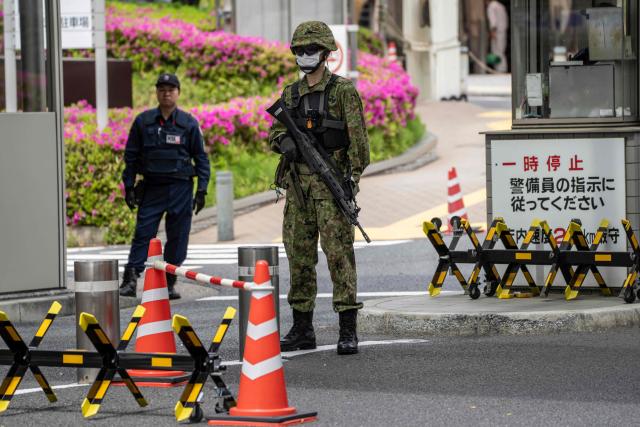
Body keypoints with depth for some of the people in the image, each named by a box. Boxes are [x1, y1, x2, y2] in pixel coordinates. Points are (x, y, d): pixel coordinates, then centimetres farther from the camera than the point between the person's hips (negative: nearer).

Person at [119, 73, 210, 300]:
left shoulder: (189, 123, 4)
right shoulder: (143, 121, 5)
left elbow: (201, 158, 7)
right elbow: (131, 155, 10)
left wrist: (202, 190, 1)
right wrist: (129, 186, 4)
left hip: (180, 188, 0)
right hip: (151, 187, 0)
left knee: (177, 237, 3)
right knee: (143, 234, -7)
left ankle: (170, 283, 12)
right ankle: (130, 279, -8)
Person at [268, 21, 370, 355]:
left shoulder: (343, 90, -2)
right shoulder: (291, 93, 16)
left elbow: (357, 138, -7)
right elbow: (275, 131, 17)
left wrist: (353, 177, -16)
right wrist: (284, 141, -7)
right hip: (297, 181, 6)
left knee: (338, 251, -10)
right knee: (299, 254, 8)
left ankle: (348, 330, -11)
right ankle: (302, 329, 15)